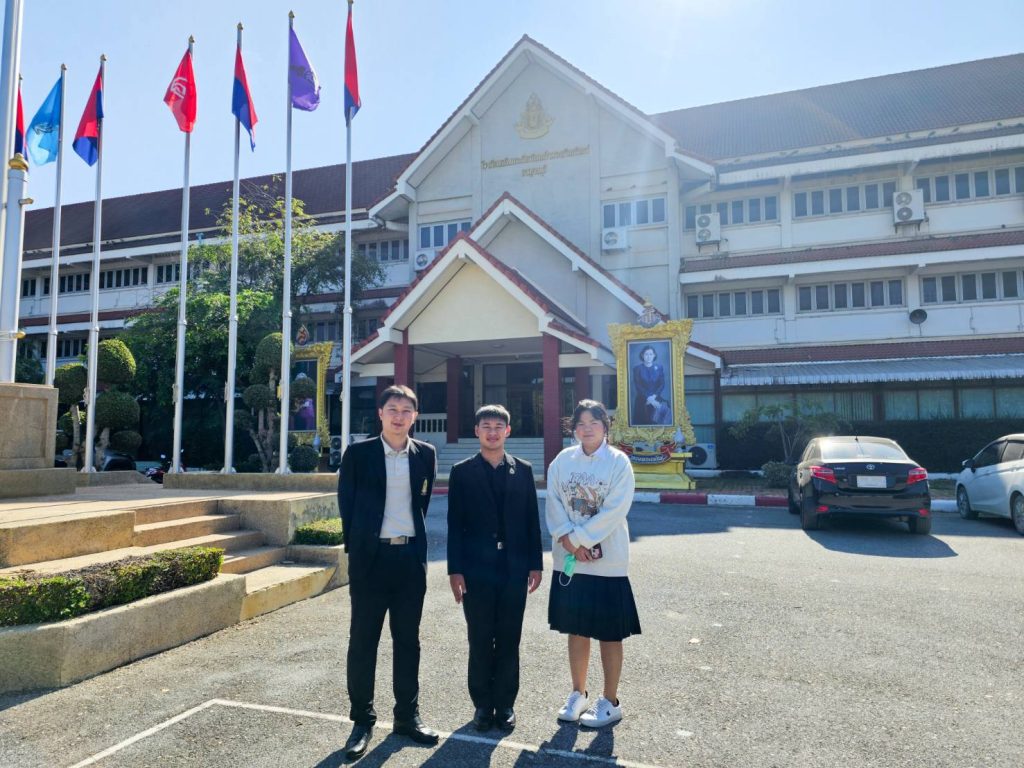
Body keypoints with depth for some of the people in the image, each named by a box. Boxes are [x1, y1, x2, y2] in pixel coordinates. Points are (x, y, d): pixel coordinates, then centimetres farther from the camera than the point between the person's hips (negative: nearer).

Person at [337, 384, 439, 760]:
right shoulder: (358, 453, -4)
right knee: (363, 640, 6)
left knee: (408, 640, 13)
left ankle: (407, 715, 27)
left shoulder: (426, 454, 3)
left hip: (411, 556, 3)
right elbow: (346, 503, 2)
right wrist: (355, 546, 4)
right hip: (370, 556, -2)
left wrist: (412, 536, 11)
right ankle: (362, 720, 20)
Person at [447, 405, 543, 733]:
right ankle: (482, 704, 24)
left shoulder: (523, 470, 5)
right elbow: (454, 524, -2)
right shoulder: (462, 472, 0)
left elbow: (532, 520, 6)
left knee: (509, 641, 9)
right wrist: (455, 569, -7)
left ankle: (505, 704, 24)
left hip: (514, 568, 1)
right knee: (480, 641, 9)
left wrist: (535, 564, 3)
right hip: (476, 570, -1)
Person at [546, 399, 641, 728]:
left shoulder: (619, 462, -7)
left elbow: (614, 510, -14)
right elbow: (553, 502, 0)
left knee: (609, 634, 7)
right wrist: (568, 540, -14)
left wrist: (580, 540, -15)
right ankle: (578, 693, 32)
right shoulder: (563, 460, 3)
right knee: (576, 629, 15)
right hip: (569, 559, 4)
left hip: (606, 560, -3)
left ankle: (610, 701, 23)